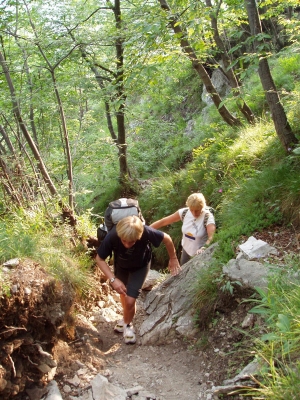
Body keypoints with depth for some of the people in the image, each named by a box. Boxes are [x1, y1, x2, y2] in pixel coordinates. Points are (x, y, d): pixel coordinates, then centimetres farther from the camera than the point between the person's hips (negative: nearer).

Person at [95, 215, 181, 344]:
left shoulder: (146, 232, -41)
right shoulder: (112, 236, -39)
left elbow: (166, 238, -21)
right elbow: (99, 259, -23)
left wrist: (173, 259, -6)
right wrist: (113, 279, -32)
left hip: (140, 266, -2)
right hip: (121, 266, 2)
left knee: (130, 300, -10)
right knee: (123, 294, 21)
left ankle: (127, 324, 22)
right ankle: (126, 317, 53)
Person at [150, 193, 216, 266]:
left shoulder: (208, 217, -26)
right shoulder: (184, 212, -14)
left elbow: (211, 236, -40)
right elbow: (163, 221, -10)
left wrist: (203, 248, -58)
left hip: (200, 254, -4)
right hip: (186, 250, 4)